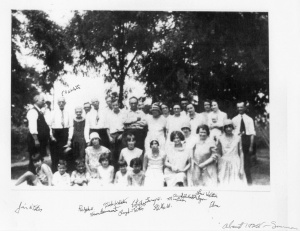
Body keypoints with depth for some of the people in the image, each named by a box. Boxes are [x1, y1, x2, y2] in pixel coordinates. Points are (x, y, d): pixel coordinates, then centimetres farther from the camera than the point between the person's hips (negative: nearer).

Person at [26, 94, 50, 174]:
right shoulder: (33, 111, -14)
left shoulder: (39, 112, 16)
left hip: (41, 140, 10)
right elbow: (32, 127, -22)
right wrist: (36, 140, -26)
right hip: (35, 141, -10)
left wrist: (48, 136, 19)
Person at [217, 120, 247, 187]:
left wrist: (241, 168, -4)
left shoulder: (237, 138, -1)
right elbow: (219, 155, 5)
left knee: (237, 184, -7)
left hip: (235, 165, -1)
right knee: (224, 185, -3)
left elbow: (241, 153, 2)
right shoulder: (221, 139, 1)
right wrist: (218, 172, 3)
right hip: (224, 166, 1)